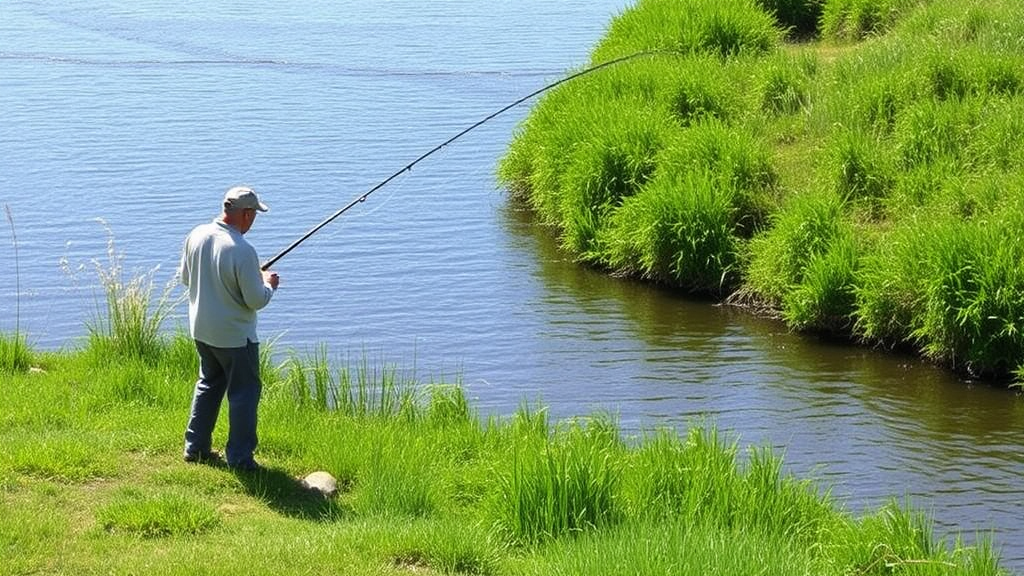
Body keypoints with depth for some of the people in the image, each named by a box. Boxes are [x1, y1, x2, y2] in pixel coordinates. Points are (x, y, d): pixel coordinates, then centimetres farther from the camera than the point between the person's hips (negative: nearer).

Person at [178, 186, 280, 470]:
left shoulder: (196, 235, -5)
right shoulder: (242, 251, -26)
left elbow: (185, 277, 10)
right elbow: (256, 300, -20)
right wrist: (268, 284, 0)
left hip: (201, 329, 7)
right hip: (235, 335, -7)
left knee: (209, 383, 23)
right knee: (244, 391, 6)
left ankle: (195, 447, 28)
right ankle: (239, 456, 8)